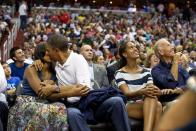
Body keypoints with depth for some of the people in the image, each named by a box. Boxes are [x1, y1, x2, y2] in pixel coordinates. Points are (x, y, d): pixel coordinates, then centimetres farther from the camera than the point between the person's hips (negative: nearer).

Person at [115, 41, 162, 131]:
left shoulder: (146, 72, 16)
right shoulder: (120, 74, 2)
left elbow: (152, 89, 3)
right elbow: (127, 93, -12)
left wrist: (156, 91, -24)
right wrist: (142, 92, -34)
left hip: (147, 105, 4)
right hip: (129, 107, -4)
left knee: (158, 105, -35)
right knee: (155, 104, -36)